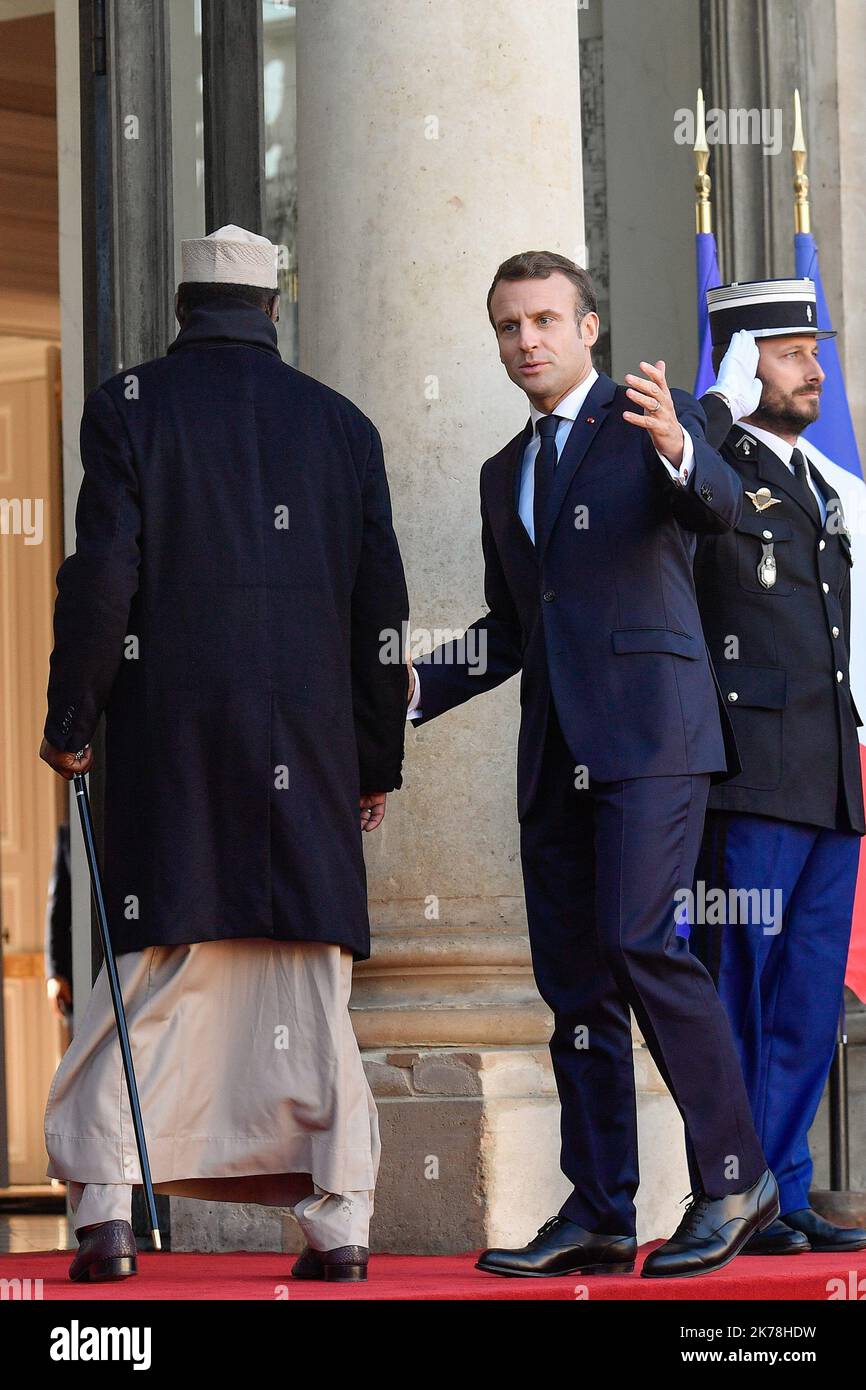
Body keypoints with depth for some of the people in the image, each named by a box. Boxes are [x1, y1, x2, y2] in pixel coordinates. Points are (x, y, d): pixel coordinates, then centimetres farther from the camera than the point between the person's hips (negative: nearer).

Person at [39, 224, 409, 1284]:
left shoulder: (128, 404, 3)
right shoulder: (341, 424, 10)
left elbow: (101, 573, -6)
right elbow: (379, 607, 9)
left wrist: (69, 720, 1)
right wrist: (377, 759, 16)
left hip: (165, 725, -1)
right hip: (306, 739, 1)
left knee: (158, 967, 3)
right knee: (304, 977, 4)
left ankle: (105, 1205, -6)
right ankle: (338, 1218, 1)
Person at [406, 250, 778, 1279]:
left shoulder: (651, 419, 2)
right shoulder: (505, 474, 22)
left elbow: (719, 507, -18)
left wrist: (676, 450, -39)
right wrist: (411, 691, 14)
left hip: (651, 729, -7)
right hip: (556, 750, 7)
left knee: (639, 941, -20)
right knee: (573, 980, 4)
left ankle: (734, 1175, -12)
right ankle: (598, 1214, 6)